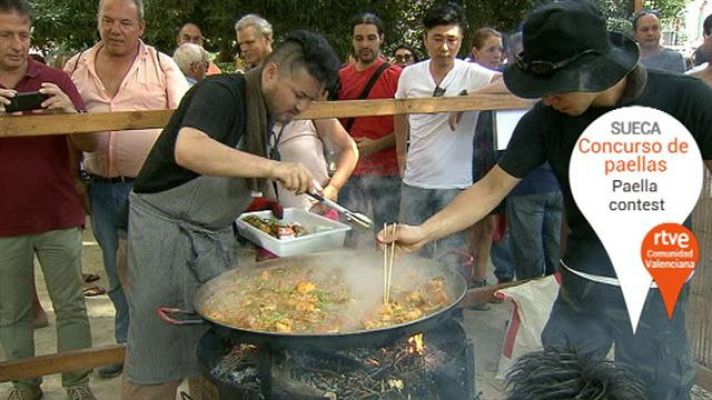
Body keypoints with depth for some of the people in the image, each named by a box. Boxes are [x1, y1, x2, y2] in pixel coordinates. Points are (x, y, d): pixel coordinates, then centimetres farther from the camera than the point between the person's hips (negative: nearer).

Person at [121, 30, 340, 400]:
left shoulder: (269, 111, 7)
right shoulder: (221, 92, -20)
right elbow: (188, 149, -41)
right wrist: (271, 167, -47)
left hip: (215, 233, 8)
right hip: (166, 227, -8)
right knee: (157, 356, 0)